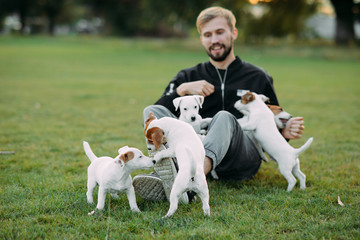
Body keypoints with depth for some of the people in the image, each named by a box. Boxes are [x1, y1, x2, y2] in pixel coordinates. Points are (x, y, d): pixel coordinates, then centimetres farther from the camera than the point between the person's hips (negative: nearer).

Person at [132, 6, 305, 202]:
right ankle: (164, 175, -49)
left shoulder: (257, 78, 20)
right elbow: (156, 114, 10)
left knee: (224, 118, -35)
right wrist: (182, 89, -5)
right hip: (195, 148, 2)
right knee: (152, 111, -17)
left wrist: (285, 132, -2)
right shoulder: (188, 77, 22)